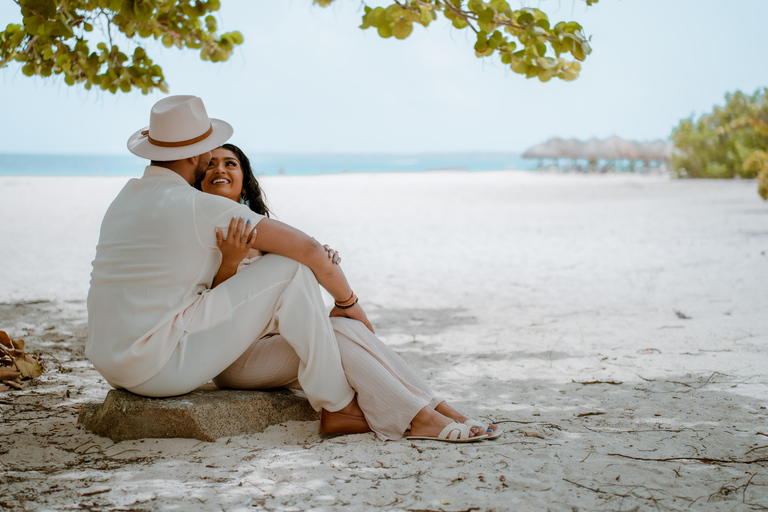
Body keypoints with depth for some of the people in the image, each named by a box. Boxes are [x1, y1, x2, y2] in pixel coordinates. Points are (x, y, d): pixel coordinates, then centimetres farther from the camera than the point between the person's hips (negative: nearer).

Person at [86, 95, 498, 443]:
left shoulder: (128, 196, 14)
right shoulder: (198, 207, -14)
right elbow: (308, 249, -14)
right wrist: (347, 301, 3)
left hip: (114, 360, 9)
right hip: (159, 365, -9)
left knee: (297, 348, 9)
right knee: (289, 271, -10)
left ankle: (412, 412, 7)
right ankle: (337, 405, 2)